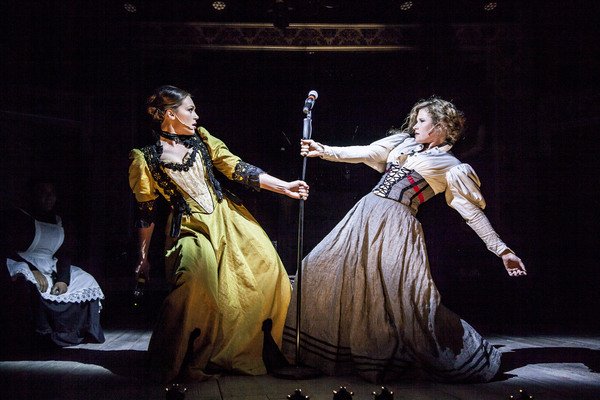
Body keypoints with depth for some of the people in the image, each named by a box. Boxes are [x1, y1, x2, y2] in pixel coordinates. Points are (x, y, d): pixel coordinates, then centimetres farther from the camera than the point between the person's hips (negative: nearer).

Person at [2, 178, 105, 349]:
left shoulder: (61, 224, 15)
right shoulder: (18, 218, 0)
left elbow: (65, 255, 9)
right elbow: (8, 251, -10)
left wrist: (63, 279, -11)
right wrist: (33, 270, -25)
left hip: (50, 269, 6)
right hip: (23, 267, -6)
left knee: (86, 281, -5)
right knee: (31, 284, -39)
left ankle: (81, 331, -4)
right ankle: (43, 334, -29)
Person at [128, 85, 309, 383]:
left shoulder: (200, 139, 6)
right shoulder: (145, 159, -4)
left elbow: (237, 169, 2)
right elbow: (146, 212, 1)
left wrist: (284, 187, -5)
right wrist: (143, 256, 5)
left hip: (227, 218, 5)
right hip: (191, 229, -5)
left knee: (265, 266, -4)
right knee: (198, 277, -29)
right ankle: (186, 362, -6)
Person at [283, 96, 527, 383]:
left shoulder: (451, 168, 3)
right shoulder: (402, 142, 18)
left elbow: (473, 213, 2)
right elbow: (365, 153, 13)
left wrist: (502, 250, -2)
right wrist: (323, 151, 6)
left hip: (397, 226, -6)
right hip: (365, 215, 6)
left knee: (409, 294, -14)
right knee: (327, 271, 3)